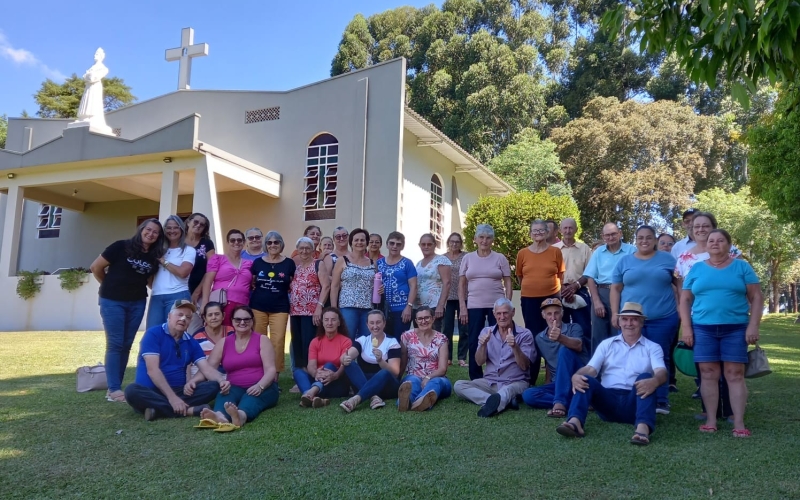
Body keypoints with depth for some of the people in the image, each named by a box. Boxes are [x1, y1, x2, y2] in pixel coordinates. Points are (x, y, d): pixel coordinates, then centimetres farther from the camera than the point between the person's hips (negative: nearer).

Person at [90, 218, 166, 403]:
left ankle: (115, 387, 16)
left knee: (126, 345, 7)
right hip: (113, 301, -5)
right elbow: (96, 267, -4)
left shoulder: (154, 257, 4)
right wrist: (110, 286, 6)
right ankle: (114, 389, -1)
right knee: (115, 344, -5)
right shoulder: (121, 246, -10)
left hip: (137, 303, 5)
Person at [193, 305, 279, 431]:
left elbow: (270, 369, -5)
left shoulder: (262, 340, 5)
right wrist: (193, 381, -16)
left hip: (262, 388, -2)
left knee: (251, 397, -36)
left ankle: (241, 415, -70)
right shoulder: (223, 343, 14)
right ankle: (220, 416, -66)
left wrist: (259, 386, -25)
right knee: (225, 394, -32)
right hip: (235, 388, 2)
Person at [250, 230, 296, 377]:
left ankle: (275, 374, 4)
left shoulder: (289, 263, 2)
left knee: (278, 341, -5)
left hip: (280, 308, -1)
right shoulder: (258, 262, 6)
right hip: (258, 307, 1)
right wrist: (258, 294, 2)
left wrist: (283, 292, -3)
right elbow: (251, 284, 14)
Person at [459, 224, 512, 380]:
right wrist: (462, 307, -1)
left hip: (497, 305, -1)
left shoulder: (500, 258, 3)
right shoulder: (467, 258, 6)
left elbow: (508, 283, 3)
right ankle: (476, 379, 15)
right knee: (474, 342, 4)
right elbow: (461, 284, 7)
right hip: (474, 306, 1)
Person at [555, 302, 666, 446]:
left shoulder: (652, 347, 12)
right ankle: (575, 422, -51)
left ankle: (643, 427, -53)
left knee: (645, 378, -30)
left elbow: (661, 372, -7)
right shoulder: (607, 344, 17)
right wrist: (576, 376, -22)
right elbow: (590, 369, 4)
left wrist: (654, 381, -35)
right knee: (586, 380, -26)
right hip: (608, 400, 1)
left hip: (634, 403, -1)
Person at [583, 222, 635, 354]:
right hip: (601, 294, 3)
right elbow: (590, 278, 7)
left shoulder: (631, 251, 1)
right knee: (599, 336, 7)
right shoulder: (598, 252, 11)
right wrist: (596, 301, -3)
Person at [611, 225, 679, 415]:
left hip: (663, 319, -1)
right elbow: (616, 289, 8)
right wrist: (614, 313, -1)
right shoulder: (625, 261, 8)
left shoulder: (667, 259, 6)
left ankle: (661, 401, 12)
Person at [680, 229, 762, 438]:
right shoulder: (697, 269, 8)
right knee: (708, 374, 2)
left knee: (735, 374, -1)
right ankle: (711, 421, 8)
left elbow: (756, 297, 3)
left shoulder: (742, 267, 5)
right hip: (703, 329, 1)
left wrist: (753, 326, -6)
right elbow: (685, 300, 9)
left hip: (736, 328, -1)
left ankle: (739, 424, 2)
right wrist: (686, 327, 0)